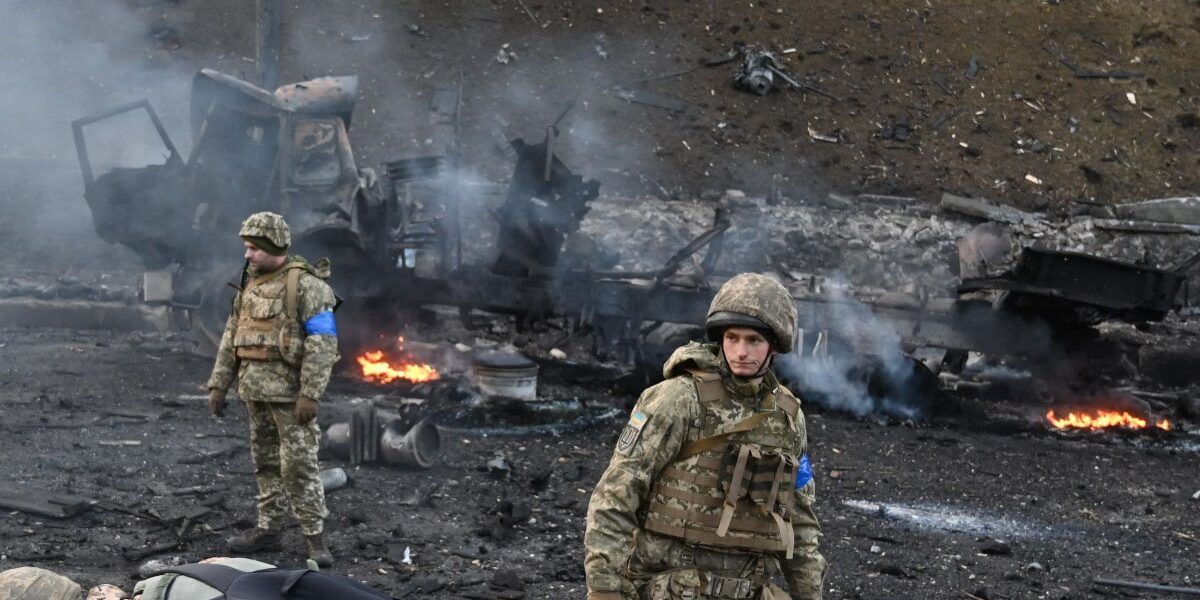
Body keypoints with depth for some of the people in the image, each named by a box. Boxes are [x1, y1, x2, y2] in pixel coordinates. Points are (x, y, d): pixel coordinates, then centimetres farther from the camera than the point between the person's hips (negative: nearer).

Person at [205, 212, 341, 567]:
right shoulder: (250, 284, 13)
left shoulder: (306, 285, -11)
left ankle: (314, 536, -1)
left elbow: (323, 342, -17)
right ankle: (268, 529, 21)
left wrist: (310, 394, -21)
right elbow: (231, 338, 18)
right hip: (254, 389, 8)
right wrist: (218, 384, 14)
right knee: (265, 461, 13)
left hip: (289, 390, -8)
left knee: (298, 463, -7)